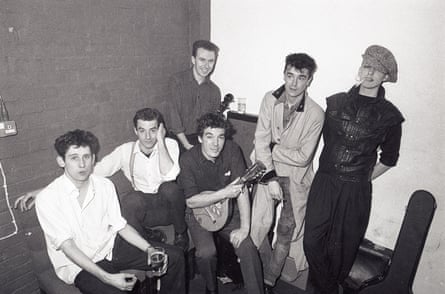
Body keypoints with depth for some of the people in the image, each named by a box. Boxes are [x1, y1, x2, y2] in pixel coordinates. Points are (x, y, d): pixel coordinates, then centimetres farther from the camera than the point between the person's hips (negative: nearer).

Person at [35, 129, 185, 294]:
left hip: (109, 252, 5)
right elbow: (67, 246, -18)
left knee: (174, 255, -2)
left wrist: (149, 249, -9)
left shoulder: (105, 186, 0)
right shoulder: (47, 198, -15)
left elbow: (120, 225, 4)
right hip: (77, 266, -4)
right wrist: (107, 278, -25)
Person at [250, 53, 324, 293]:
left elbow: (303, 156, -14)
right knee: (259, 225, -2)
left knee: (286, 231, 5)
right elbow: (261, 142, -11)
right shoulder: (270, 99, -8)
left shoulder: (316, 114, -15)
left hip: (296, 177, -1)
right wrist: (270, 178, -17)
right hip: (269, 172, 2)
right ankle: (264, 273, 25)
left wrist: (271, 149, -14)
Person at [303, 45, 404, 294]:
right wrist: (330, 172, 11)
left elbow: (388, 158, 10)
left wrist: (363, 178, 6)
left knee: (342, 248, 10)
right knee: (313, 241, 1)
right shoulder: (335, 102, 5)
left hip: (356, 191, -1)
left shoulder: (390, 115, 0)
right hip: (323, 183, 2)